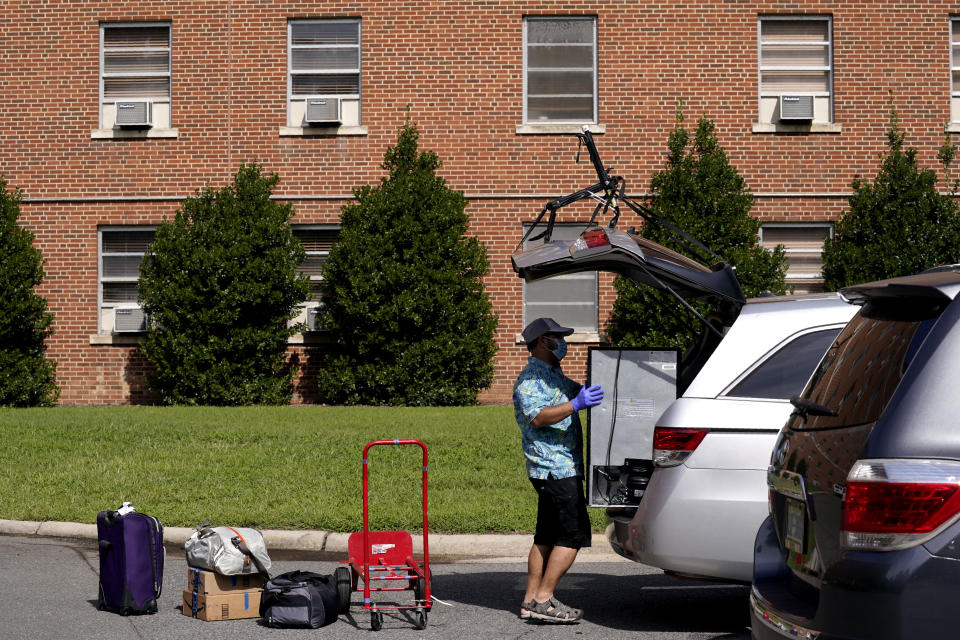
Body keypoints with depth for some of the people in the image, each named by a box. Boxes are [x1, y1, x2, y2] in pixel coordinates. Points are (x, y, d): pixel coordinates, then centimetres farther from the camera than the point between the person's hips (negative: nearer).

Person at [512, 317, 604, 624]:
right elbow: (538, 417, -25)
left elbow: (579, 391, 32)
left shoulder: (553, 375, 20)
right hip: (556, 469, -10)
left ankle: (531, 601, 12)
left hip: (559, 468, 10)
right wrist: (576, 405, -34)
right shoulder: (530, 379, -11)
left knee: (547, 537, 10)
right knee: (573, 535, -11)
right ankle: (543, 601, -11)